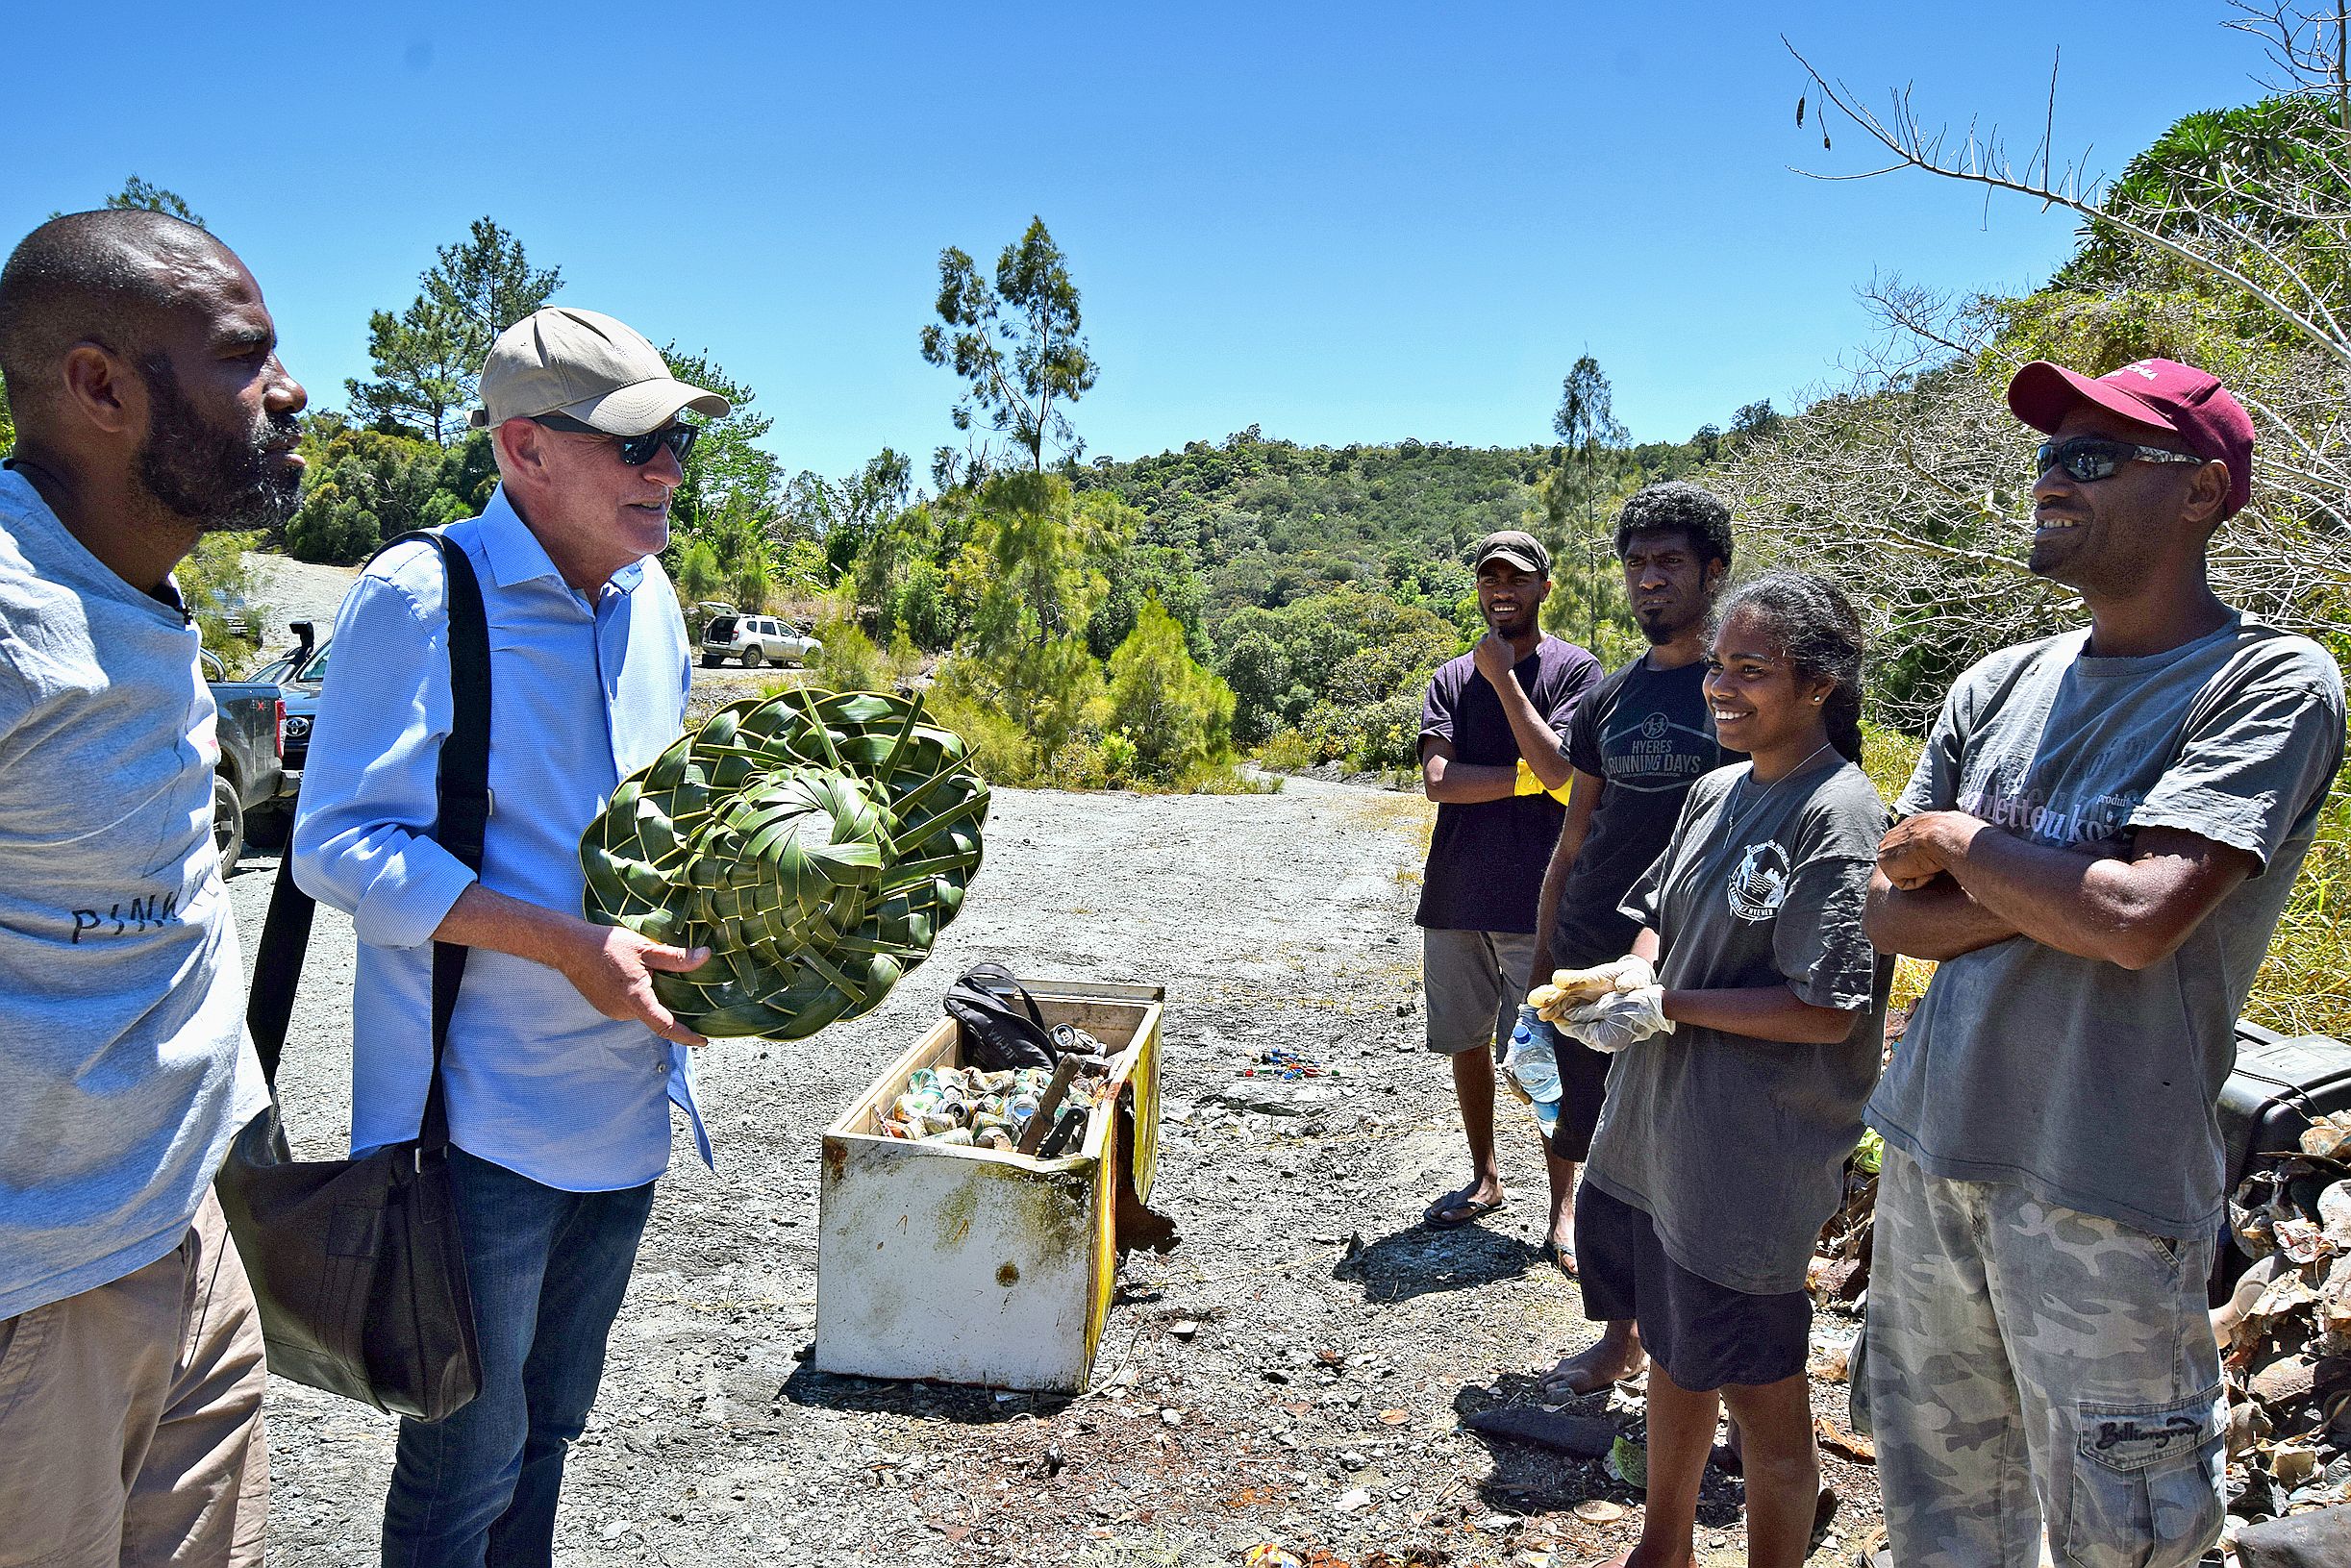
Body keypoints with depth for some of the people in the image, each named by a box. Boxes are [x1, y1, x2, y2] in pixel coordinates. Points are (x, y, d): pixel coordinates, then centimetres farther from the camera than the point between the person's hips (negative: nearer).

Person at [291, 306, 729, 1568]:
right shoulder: (419, 595, -14)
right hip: (483, 1117, -6)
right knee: (467, 1462, 8)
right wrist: (568, 946, -25)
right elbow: (339, 844, -17)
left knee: (549, 1424, 23)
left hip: (626, 1102, 7)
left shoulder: (648, 598, 7)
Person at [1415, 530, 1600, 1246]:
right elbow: (1439, 780, -5)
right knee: (1466, 1041, 14)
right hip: (1455, 896, 5)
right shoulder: (1451, 678, 9)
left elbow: (1558, 767, -17)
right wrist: (1526, 777, -12)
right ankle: (1485, 1179, 31)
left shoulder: (1575, 669, -1)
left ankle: (1562, 1203, 14)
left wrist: (1504, 676, -12)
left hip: (1534, 899, -4)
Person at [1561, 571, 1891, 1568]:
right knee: (1675, 1358, 24)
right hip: (1654, 1134, 8)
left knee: (1764, 1403, 7)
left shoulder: (1837, 815, -17)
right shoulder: (1716, 792, 7)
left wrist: (1666, 1006, -19)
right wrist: (1636, 975, -4)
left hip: (1751, 1161, -8)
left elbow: (1827, 1011, -20)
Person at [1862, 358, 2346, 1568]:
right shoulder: (2000, 687, 9)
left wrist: (1957, 840, -7)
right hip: (1931, 1152, 6)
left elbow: (2138, 919, -22)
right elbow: (1891, 914, 5)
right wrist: (2059, 894, -11)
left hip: (2103, 1195, -5)